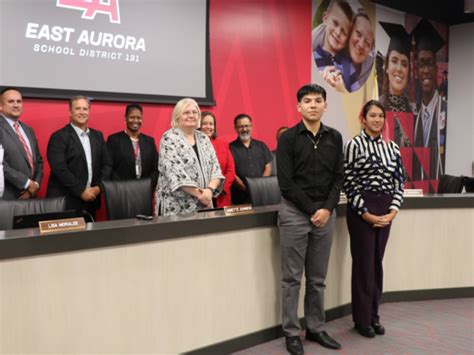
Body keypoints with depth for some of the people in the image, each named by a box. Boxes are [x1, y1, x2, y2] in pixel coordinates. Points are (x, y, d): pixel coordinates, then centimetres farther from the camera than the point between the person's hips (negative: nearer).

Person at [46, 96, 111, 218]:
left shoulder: (97, 136, 13)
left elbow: (107, 164, 11)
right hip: (65, 201, -5)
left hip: (91, 200, 5)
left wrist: (99, 186, -3)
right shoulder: (59, 137, -6)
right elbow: (60, 169, -14)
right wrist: (81, 191, -15)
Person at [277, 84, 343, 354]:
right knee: (292, 278, 4)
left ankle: (316, 328, 25)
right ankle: (292, 332, 15)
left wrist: (327, 209, -8)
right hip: (295, 212, -3)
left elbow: (338, 178, 5)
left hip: (325, 213, 4)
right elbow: (286, 182, -9)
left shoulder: (335, 138, 8)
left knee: (318, 278, 13)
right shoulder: (288, 138, -4)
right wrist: (311, 209, -11)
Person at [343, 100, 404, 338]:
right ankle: (362, 319, 13)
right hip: (361, 210, -5)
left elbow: (399, 182, 8)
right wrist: (366, 214, -13)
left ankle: (374, 316, 23)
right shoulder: (354, 144, -6)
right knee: (363, 263, 1)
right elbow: (349, 184, -10)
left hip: (385, 212, 5)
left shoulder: (392, 147, 9)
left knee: (377, 262, 12)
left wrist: (393, 212, -5)